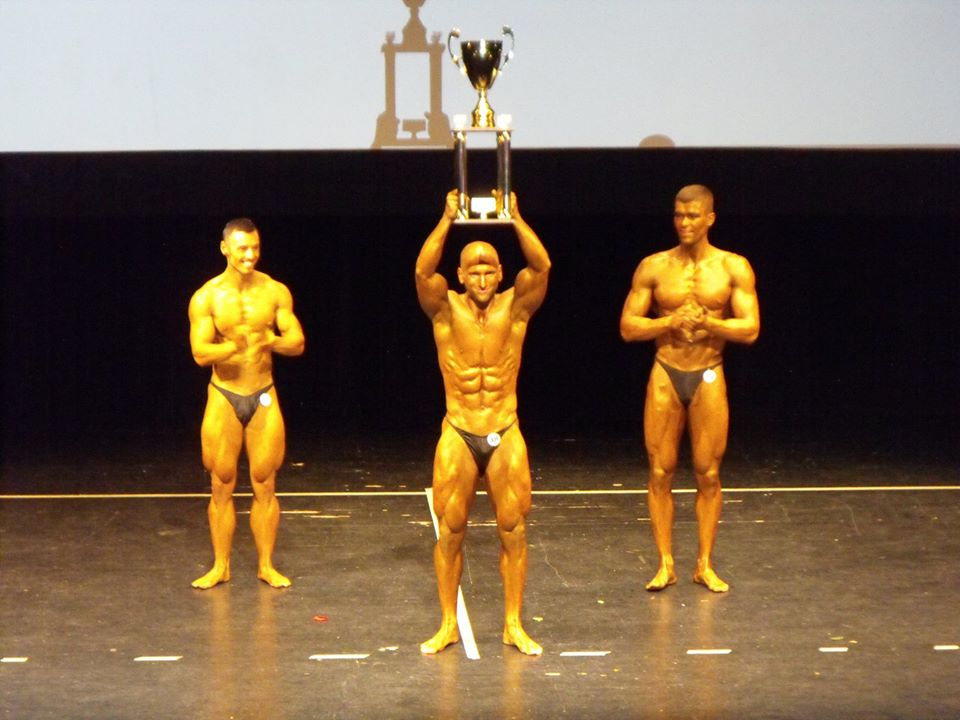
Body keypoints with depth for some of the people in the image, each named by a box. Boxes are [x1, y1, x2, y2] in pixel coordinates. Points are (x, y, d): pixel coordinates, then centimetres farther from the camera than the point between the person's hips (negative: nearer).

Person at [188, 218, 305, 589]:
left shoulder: (275, 292, -2)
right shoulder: (207, 297, -7)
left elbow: (297, 343, -4)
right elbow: (200, 353, -15)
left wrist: (270, 341, -26)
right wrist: (234, 346, -34)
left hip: (263, 398, 1)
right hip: (224, 397, -1)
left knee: (265, 487, 5)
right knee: (221, 487, 4)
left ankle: (266, 565, 15)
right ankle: (220, 566, 15)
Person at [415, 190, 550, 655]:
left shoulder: (515, 307, 0)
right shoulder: (446, 310, -2)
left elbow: (541, 267, -15)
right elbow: (423, 271, -20)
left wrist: (515, 218, -22)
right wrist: (447, 220, -25)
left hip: (505, 435, 1)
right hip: (458, 435, -1)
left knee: (514, 531, 2)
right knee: (450, 532, 4)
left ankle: (513, 625, 12)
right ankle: (448, 624, 15)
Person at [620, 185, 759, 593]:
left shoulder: (733, 268, -1)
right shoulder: (654, 267, 1)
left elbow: (750, 329, -6)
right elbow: (628, 327, -1)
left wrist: (707, 322, -20)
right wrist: (671, 322, -16)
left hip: (708, 378, -1)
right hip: (665, 376, 1)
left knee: (708, 473, 3)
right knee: (660, 472, 1)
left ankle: (705, 564, 13)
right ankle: (665, 564, 9)